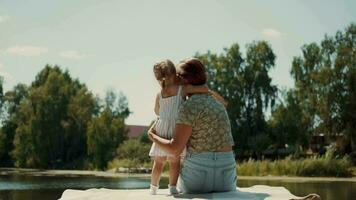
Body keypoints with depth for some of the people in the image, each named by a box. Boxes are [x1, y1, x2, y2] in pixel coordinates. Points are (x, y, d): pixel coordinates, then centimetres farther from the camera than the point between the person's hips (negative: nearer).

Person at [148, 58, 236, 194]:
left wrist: (153, 137, 7)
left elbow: (175, 149, -13)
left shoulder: (189, 106, -10)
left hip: (198, 171, -5)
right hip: (225, 172, 5)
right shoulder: (214, 102, 17)